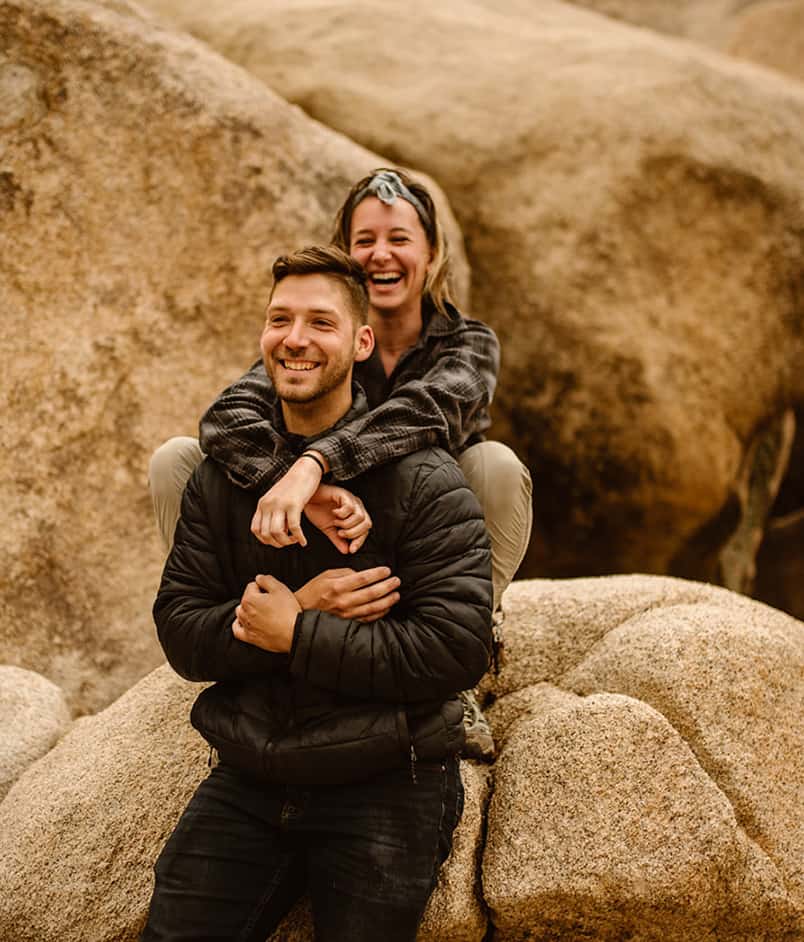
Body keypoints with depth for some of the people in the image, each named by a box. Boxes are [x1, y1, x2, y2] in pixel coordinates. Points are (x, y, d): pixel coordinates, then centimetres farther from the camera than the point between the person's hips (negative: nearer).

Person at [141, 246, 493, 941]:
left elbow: (457, 650, -17)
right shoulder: (222, 474, 6)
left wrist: (296, 634, -16)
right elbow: (180, 632, 0)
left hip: (383, 787, -3)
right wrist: (306, 606, -17)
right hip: (245, 783, 4)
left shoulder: (424, 480, -8)